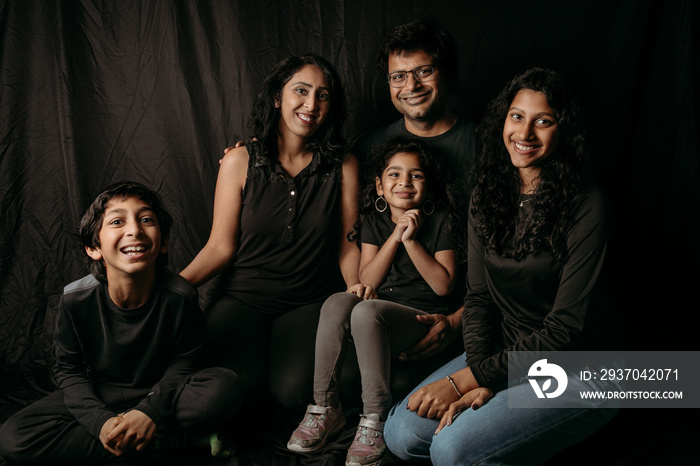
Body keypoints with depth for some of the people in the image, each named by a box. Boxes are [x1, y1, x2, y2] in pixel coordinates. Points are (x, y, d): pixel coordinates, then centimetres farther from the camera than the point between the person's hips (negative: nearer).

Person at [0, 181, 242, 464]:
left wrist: (150, 411, -25)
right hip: (98, 398, 3)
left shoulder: (180, 296, -20)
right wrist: (101, 421, -23)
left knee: (226, 386, -29)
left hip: (158, 393, -3)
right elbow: (69, 370, -7)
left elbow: (182, 362, -8)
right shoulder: (76, 300, -17)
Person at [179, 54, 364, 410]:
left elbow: (349, 245, 3)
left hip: (310, 302, 1)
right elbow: (220, 247, -2)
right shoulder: (241, 161, -1)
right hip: (240, 297, 0)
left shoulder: (342, 166, 1)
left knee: (295, 391, -24)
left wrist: (355, 287, -18)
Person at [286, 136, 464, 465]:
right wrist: (395, 236, -8)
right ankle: (324, 408, -20)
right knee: (337, 302, -29)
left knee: (366, 311, -34)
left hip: (422, 318, -4)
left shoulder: (440, 221, 3)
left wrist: (411, 240, -12)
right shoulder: (373, 220, 12)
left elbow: (443, 285, -6)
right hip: (379, 307, 4)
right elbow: (367, 281, 1)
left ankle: (375, 420, -26)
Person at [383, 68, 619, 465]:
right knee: (402, 434, -9)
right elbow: (479, 295, 1)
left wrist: (467, 379, -20)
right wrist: (480, 379, -16)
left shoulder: (586, 206, -17)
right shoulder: (488, 194, 2)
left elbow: (566, 329, -18)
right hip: (503, 356, 6)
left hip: (576, 371, -5)